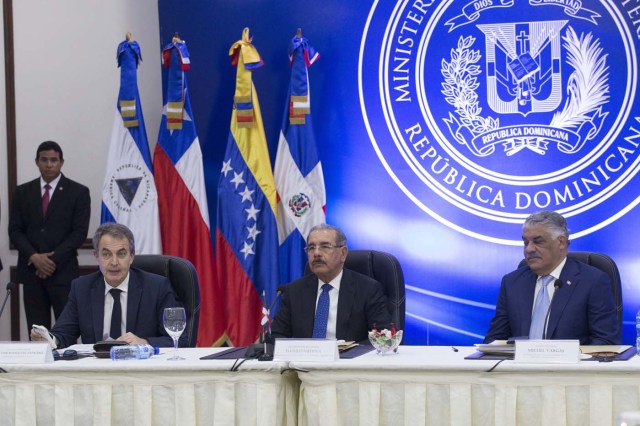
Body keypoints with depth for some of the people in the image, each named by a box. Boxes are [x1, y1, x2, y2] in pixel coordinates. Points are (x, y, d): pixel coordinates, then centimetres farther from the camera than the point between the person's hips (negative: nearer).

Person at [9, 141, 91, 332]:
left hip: (63, 271, -3)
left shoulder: (78, 192, 2)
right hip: (31, 270, 3)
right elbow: (15, 230, 6)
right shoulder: (22, 192, 11)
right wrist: (34, 257, -10)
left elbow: (80, 232, -4)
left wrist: (54, 260, -12)